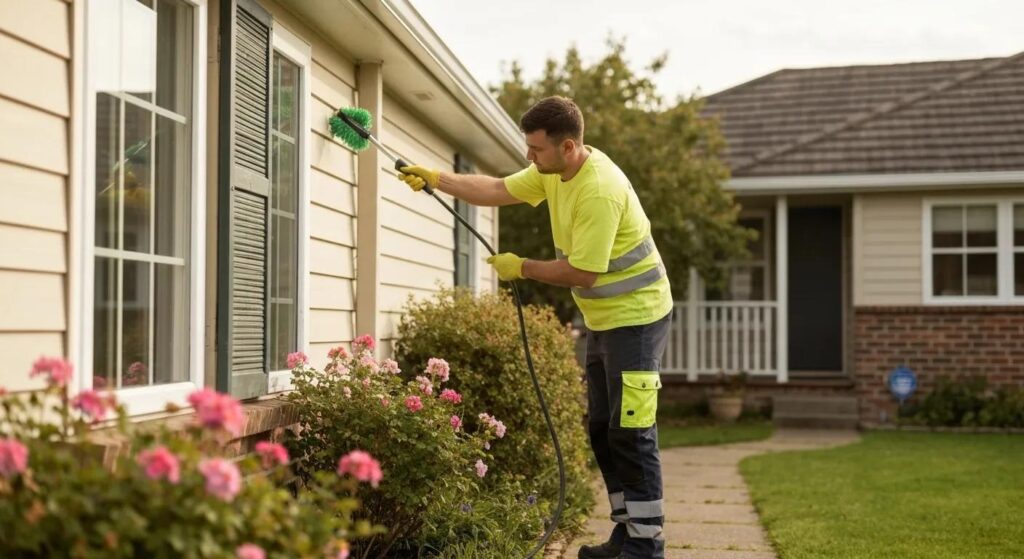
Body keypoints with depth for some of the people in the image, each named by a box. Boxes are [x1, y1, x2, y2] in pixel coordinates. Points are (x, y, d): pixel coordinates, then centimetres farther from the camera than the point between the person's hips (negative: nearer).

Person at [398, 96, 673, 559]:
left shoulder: (599, 190, -28)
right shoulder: (554, 170, 2)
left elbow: (582, 272, -25)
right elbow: (497, 190, 11)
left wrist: (521, 268, -12)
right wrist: (435, 178, 5)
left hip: (636, 316, -10)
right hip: (603, 318, 10)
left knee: (631, 432, -10)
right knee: (601, 428, 13)